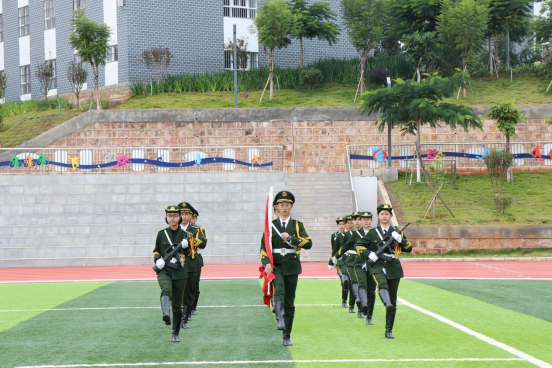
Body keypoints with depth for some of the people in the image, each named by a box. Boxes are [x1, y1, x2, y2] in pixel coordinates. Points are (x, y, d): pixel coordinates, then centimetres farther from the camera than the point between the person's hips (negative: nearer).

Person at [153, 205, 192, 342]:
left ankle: (175, 333, 18)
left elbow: (189, 254, 9)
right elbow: (156, 251, 15)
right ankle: (166, 314, -59)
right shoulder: (162, 234, 4)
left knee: (177, 304, 5)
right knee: (166, 290, -33)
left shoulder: (184, 234, 5)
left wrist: (186, 247, -13)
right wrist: (157, 260, -6)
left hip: (179, 273, 1)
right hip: (164, 271, -1)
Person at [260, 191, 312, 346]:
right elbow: (264, 247, 0)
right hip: (276, 265, -1)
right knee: (279, 291, -29)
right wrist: (266, 263, -16)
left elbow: (308, 243, -6)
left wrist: (290, 238, -15)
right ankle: (280, 320, -47)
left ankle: (287, 336, 12)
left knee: (289, 301, 5)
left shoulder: (297, 225, 8)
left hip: (292, 266, 1)